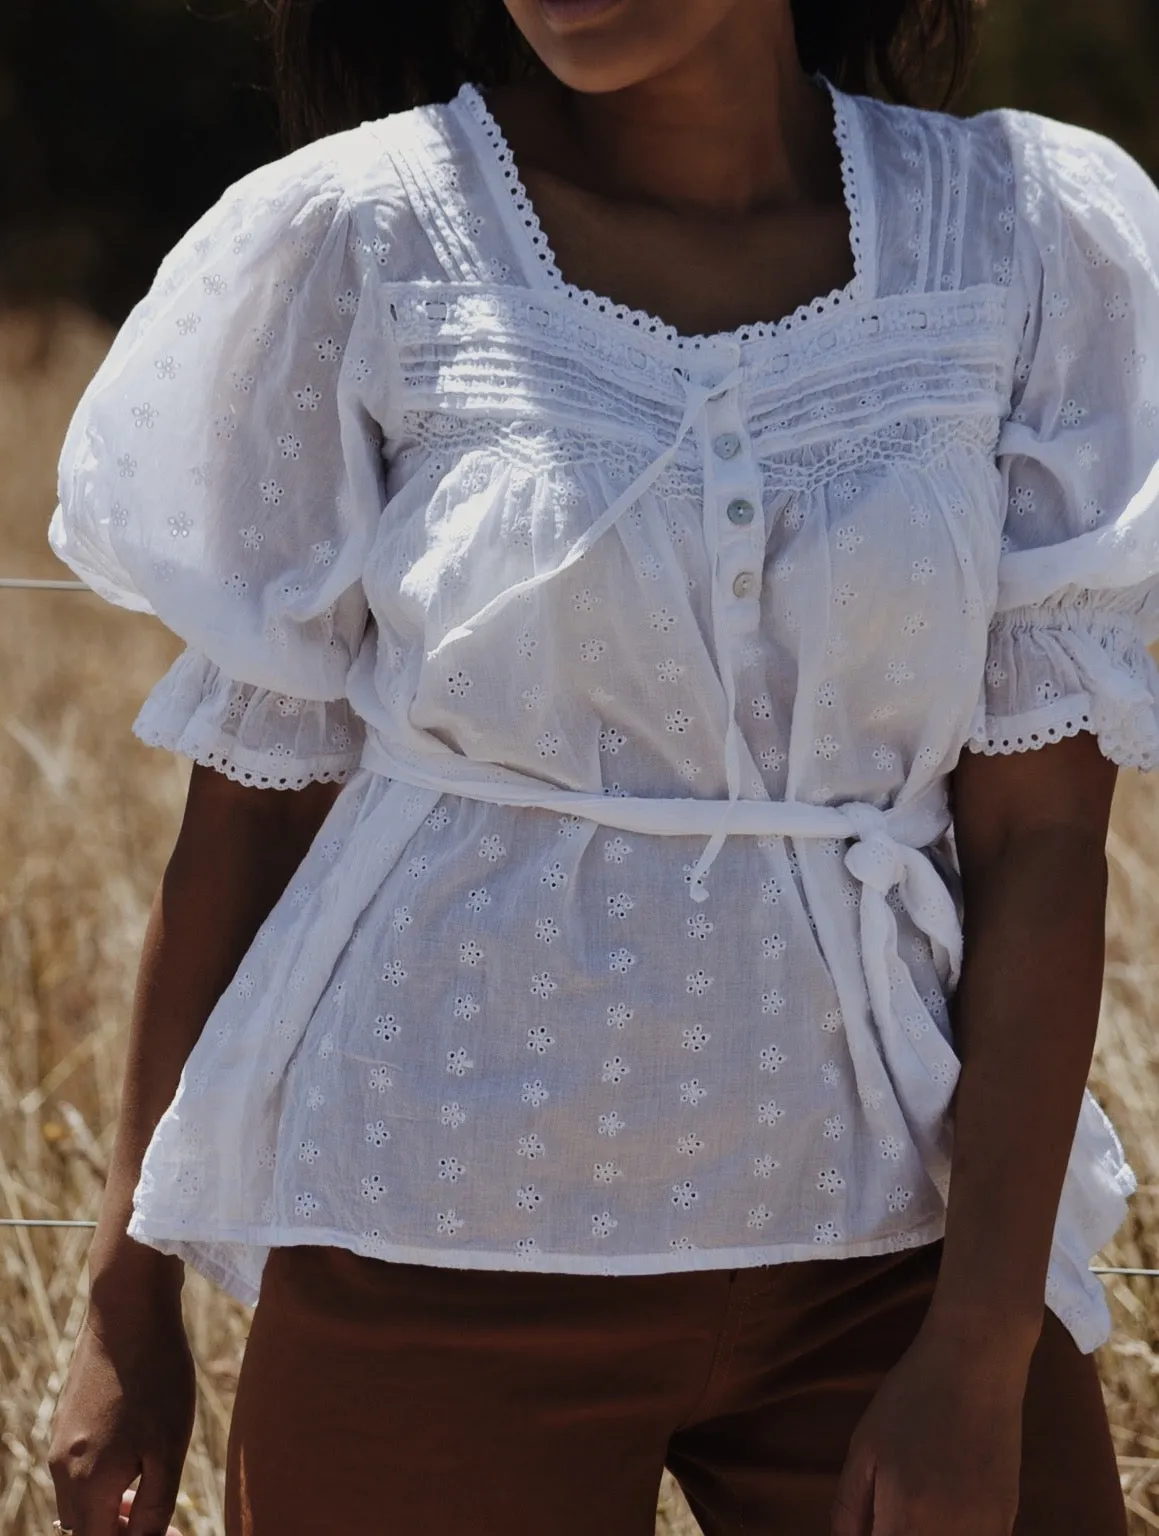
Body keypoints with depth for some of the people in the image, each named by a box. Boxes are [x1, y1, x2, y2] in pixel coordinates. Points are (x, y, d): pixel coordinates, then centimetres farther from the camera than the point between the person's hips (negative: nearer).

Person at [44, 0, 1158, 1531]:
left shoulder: (1032, 234, -1)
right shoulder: (360, 241, -4)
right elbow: (247, 802, 0)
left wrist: (982, 1348, -8)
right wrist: (131, 1301, 2)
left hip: (885, 1237, 1)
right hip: (446, 1243, -1)